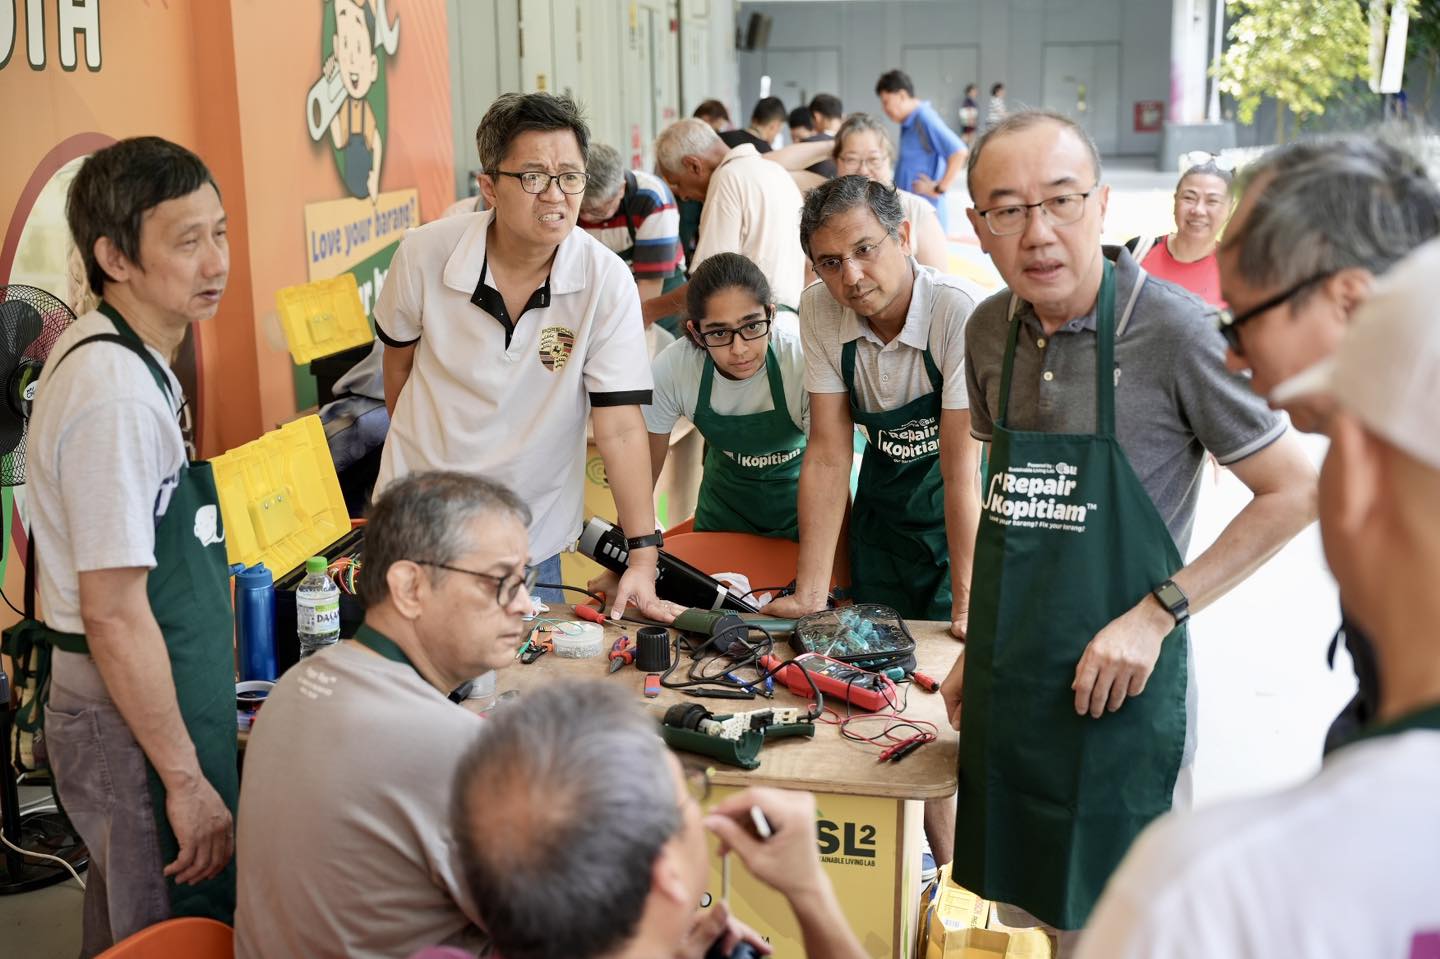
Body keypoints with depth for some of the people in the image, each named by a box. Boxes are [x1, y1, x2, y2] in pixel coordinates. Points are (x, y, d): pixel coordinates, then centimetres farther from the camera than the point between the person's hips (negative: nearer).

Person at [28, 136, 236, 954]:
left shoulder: (113, 356, 7)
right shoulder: (117, 395, -24)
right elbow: (115, 614, -25)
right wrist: (187, 779, -20)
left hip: (147, 702, 10)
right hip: (137, 723, -10)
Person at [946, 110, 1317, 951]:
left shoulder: (1174, 330, -16)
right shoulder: (989, 331, 2)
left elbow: (1297, 491, -11)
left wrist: (1157, 614, -17)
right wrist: (981, 647, 11)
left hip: (1116, 692, -5)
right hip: (1006, 692, 6)